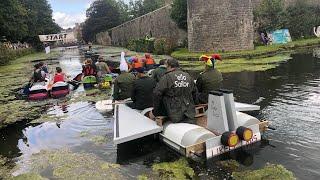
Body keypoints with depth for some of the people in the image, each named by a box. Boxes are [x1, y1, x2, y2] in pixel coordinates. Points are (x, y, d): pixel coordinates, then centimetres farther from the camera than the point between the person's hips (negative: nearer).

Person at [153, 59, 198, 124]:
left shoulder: (167, 77, -6)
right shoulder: (189, 77, 12)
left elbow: (157, 93, -11)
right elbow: (194, 93, 20)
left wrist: (156, 111, 0)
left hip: (174, 113, -5)